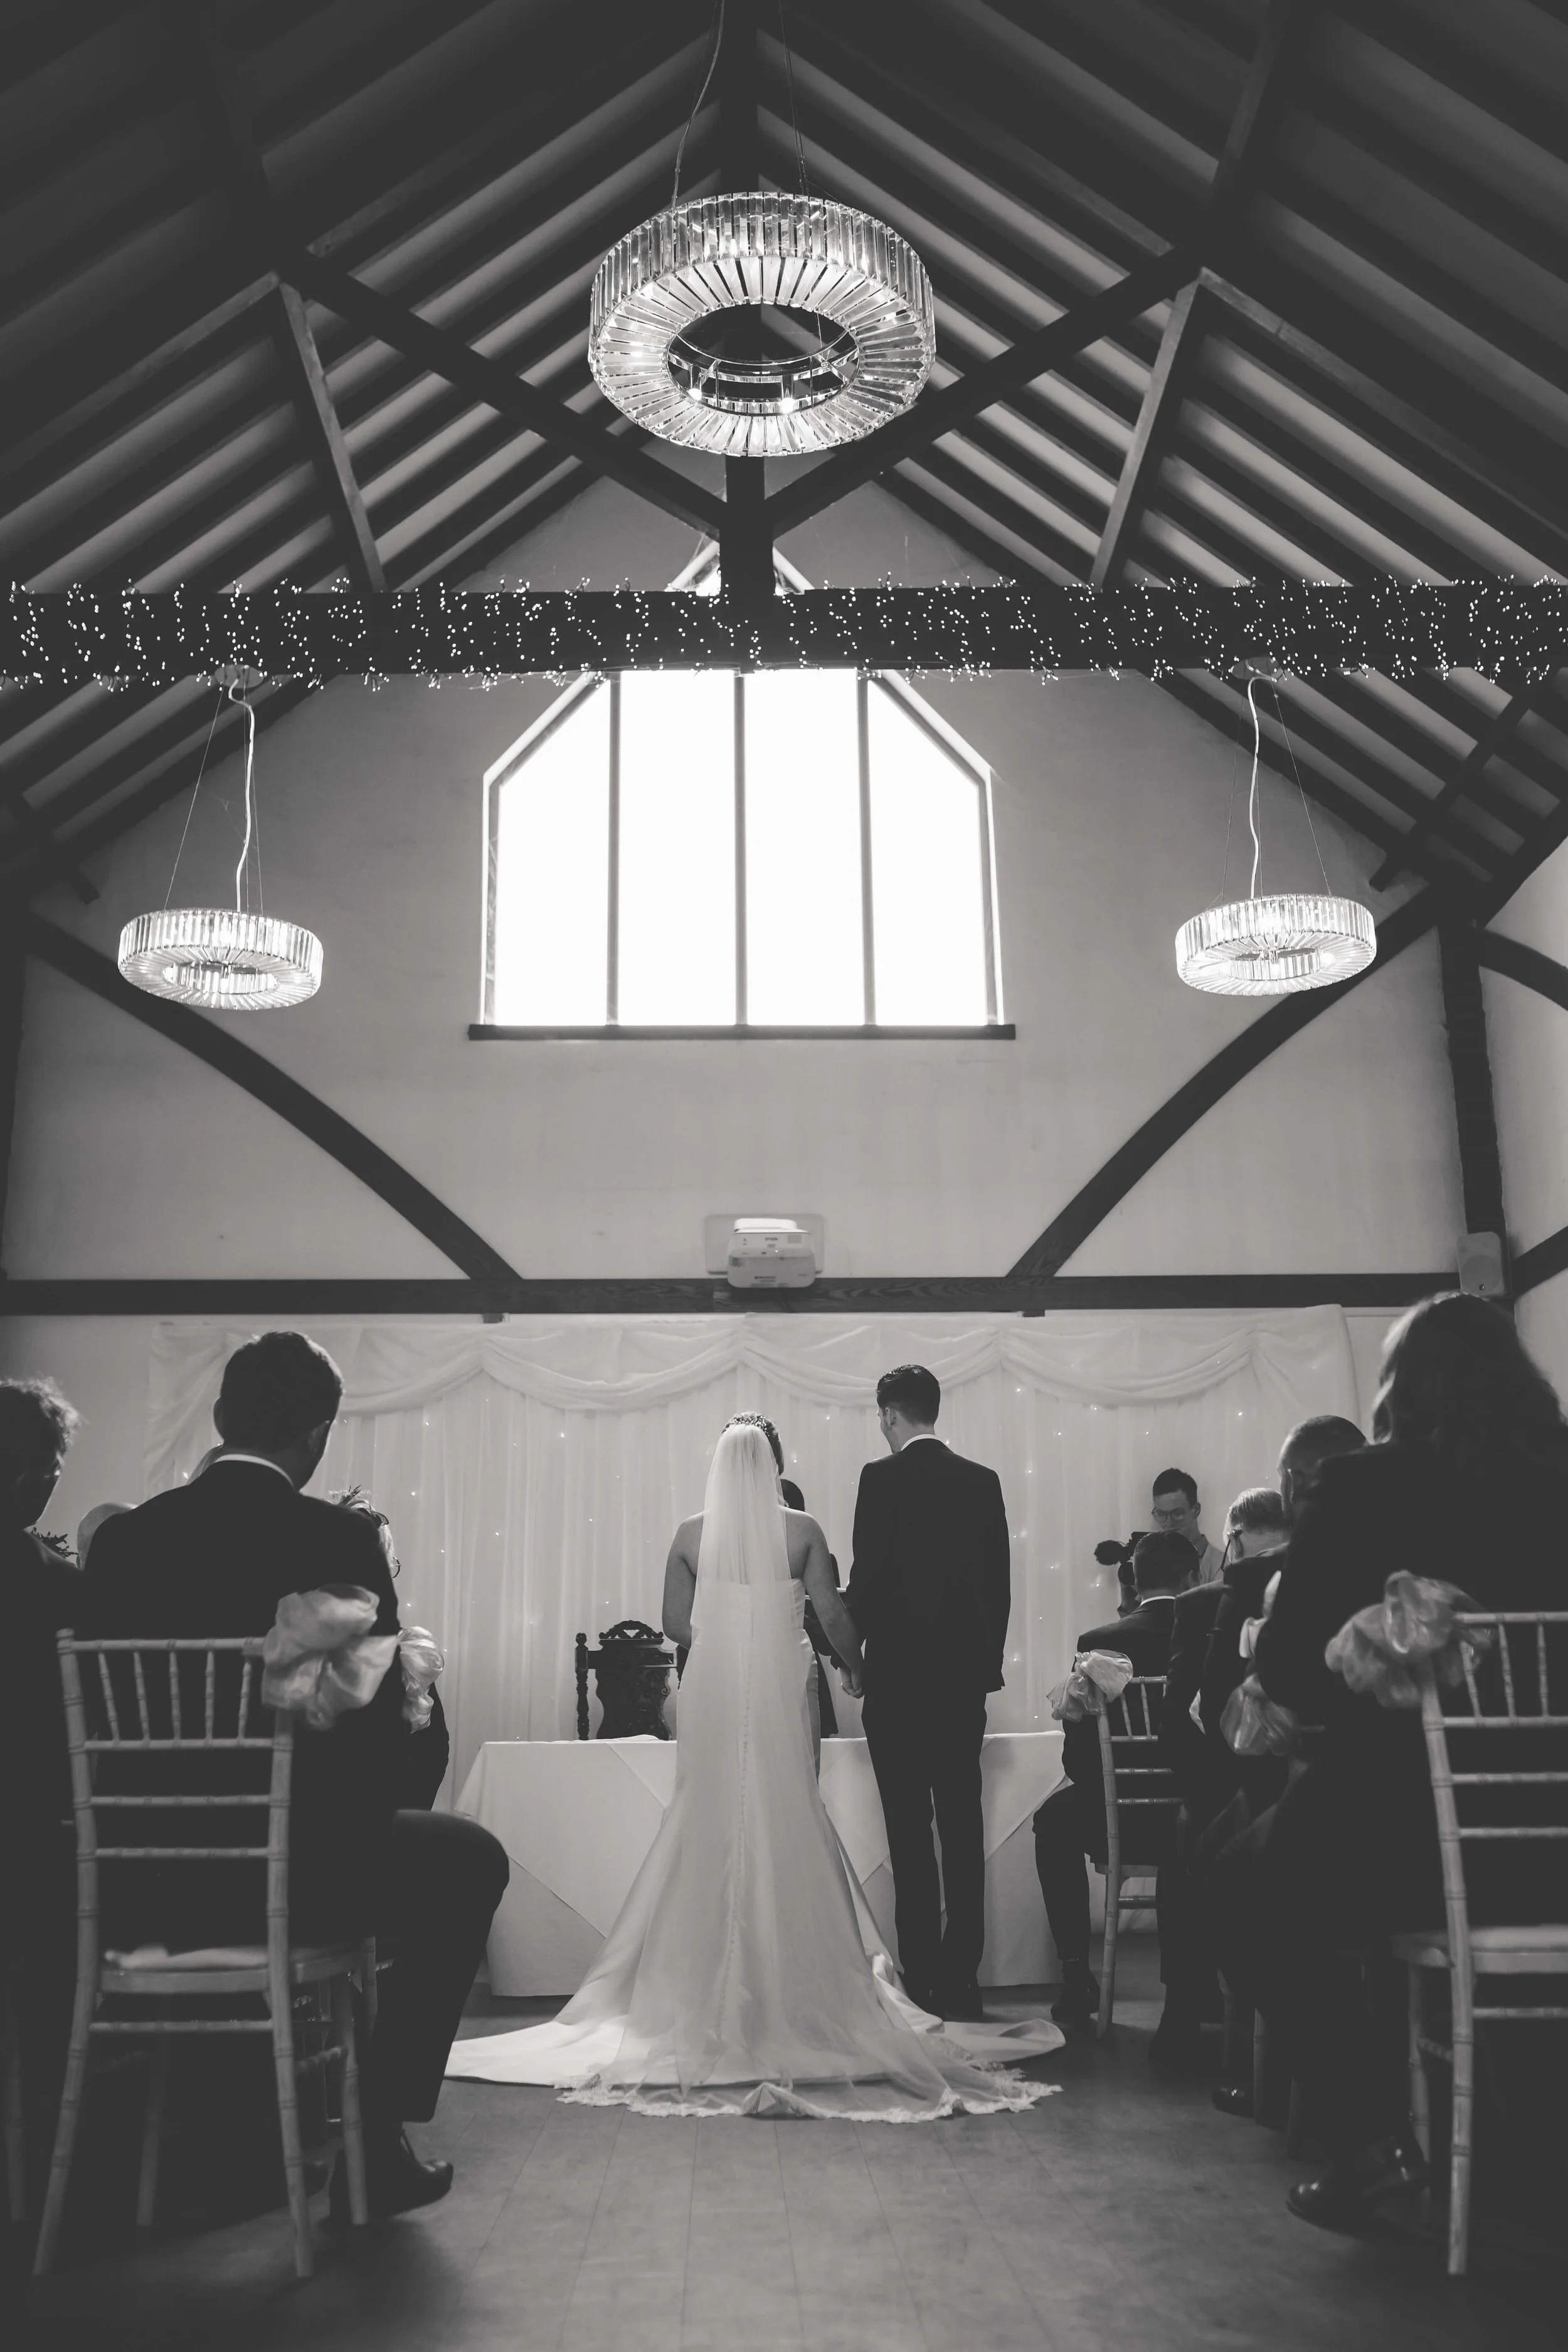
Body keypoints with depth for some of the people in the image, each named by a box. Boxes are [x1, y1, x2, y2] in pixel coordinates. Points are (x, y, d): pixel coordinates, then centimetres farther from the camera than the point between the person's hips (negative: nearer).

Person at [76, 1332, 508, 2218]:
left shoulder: (122, 1538, 0)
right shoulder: (341, 1539, -13)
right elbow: (380, 1723, -8)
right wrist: (358, 1831, 12)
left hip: (142, 1889, 6)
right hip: (291, 1878, -5)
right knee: (468, 1859, 21)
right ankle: (373, 2133, 19)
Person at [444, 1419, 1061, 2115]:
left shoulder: (691, 1535, -1)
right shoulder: (801, 1530, -4)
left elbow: (675, 1624, 2)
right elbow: (833, 1617, -2)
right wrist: (854, 1669, 15)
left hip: (712, 1693, 1)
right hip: (780, 1695, -1)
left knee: (710, 1828, 8)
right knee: (785, 1828, 7)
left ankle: (711, 1986, 13)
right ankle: (789, 1981, 10)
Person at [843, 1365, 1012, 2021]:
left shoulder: (883, 1477, -9)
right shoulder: (984, 1481, 6)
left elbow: (867, 1575, -12)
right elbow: (1001, 1582, 8)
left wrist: (849, 1645, 5)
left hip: (900, 1677, -5)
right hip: (967, 1675, 5)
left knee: (911, 1836, 1)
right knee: (964, 1830, 9)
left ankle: (922, 1980, 4)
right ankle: (961, 1979, 14)